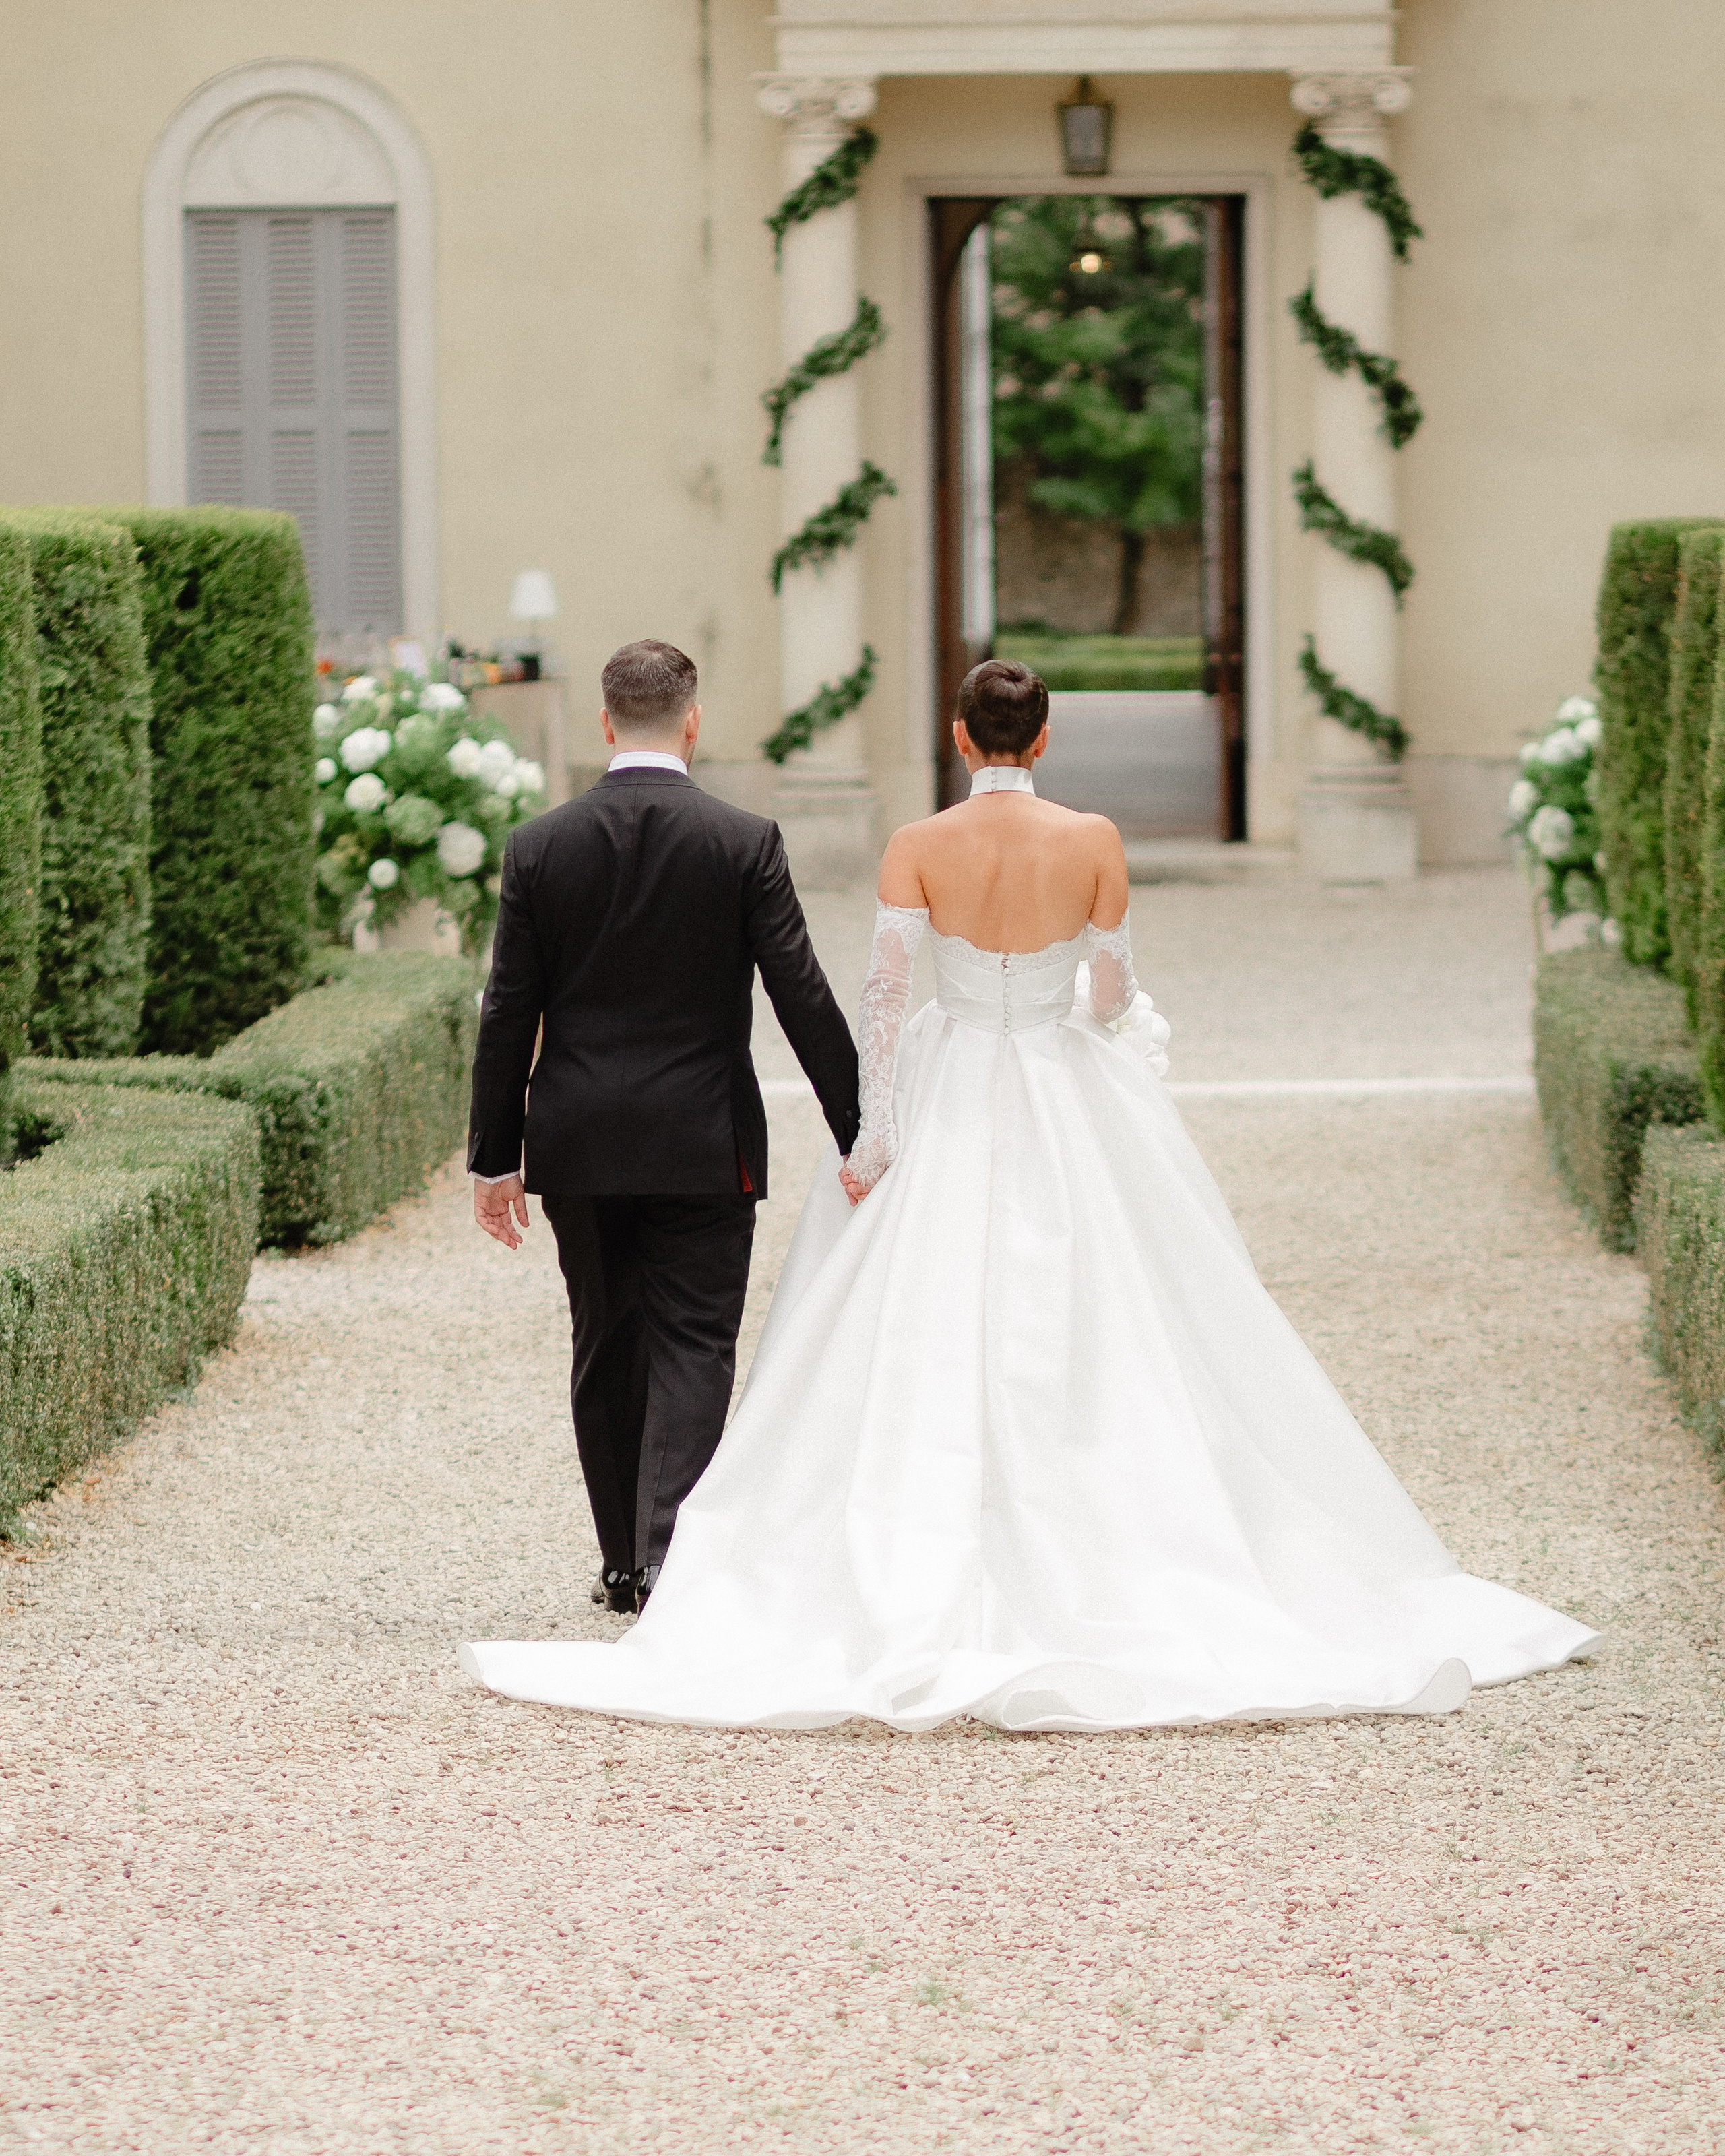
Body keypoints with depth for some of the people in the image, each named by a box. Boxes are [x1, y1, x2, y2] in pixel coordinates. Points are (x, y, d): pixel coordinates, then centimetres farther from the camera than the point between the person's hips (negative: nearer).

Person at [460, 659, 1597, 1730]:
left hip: (947, 1112, 0)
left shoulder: (918, 847, -7)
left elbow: (885, 998, -10)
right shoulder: (1094, 840, -7)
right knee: (1096, 1355, 6)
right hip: (1072, 1113, 0)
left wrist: (868, 1143, -6)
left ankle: (920, 1592, 1)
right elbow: (1115, 995, -1)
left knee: (928, 1351, 4)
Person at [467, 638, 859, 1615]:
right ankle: (669, 1554, -15)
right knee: (692, 1349, 0)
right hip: (704, 1145, -2)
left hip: (578, 1144, 2)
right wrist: (858, 1130, -1)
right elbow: (803, 994, -7)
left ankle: (627, 1563, 19)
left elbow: (509, 1013, 0)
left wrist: (495, 1159, 6)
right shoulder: (746, 842, -7)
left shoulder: (541, 846, -2)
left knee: (606, 1351, 13)